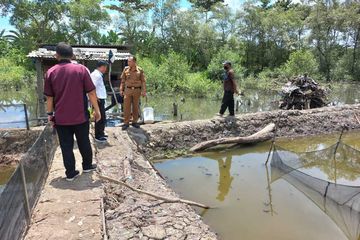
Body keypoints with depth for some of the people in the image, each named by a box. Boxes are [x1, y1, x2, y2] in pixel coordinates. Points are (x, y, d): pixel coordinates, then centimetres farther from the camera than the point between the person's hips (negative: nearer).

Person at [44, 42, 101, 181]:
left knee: (66, 146, 9)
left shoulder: (51, 72, 0)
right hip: (80, 116, -1)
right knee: (84, 142, 16)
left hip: (61, 118, 1)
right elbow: (91, 92, -8)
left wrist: (50, 114, 11)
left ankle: (70, 173, 16)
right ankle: (87, 166, 32)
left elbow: (49, 97, 2)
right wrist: (96, 110, 0)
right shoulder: (81, 69, -6)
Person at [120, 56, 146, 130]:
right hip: (128, 90, 0)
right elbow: (123, 80, 9)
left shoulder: (140, 70, 0)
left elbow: (143, 81, 0)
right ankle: (126, 123, 5)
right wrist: (121, 89, 4)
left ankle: (135, 122, 19)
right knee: (126, 107, -2)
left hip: (137, 90, 0)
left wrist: (143, 91, -7)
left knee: (135, 107, 8)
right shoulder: (126, 69, 4)